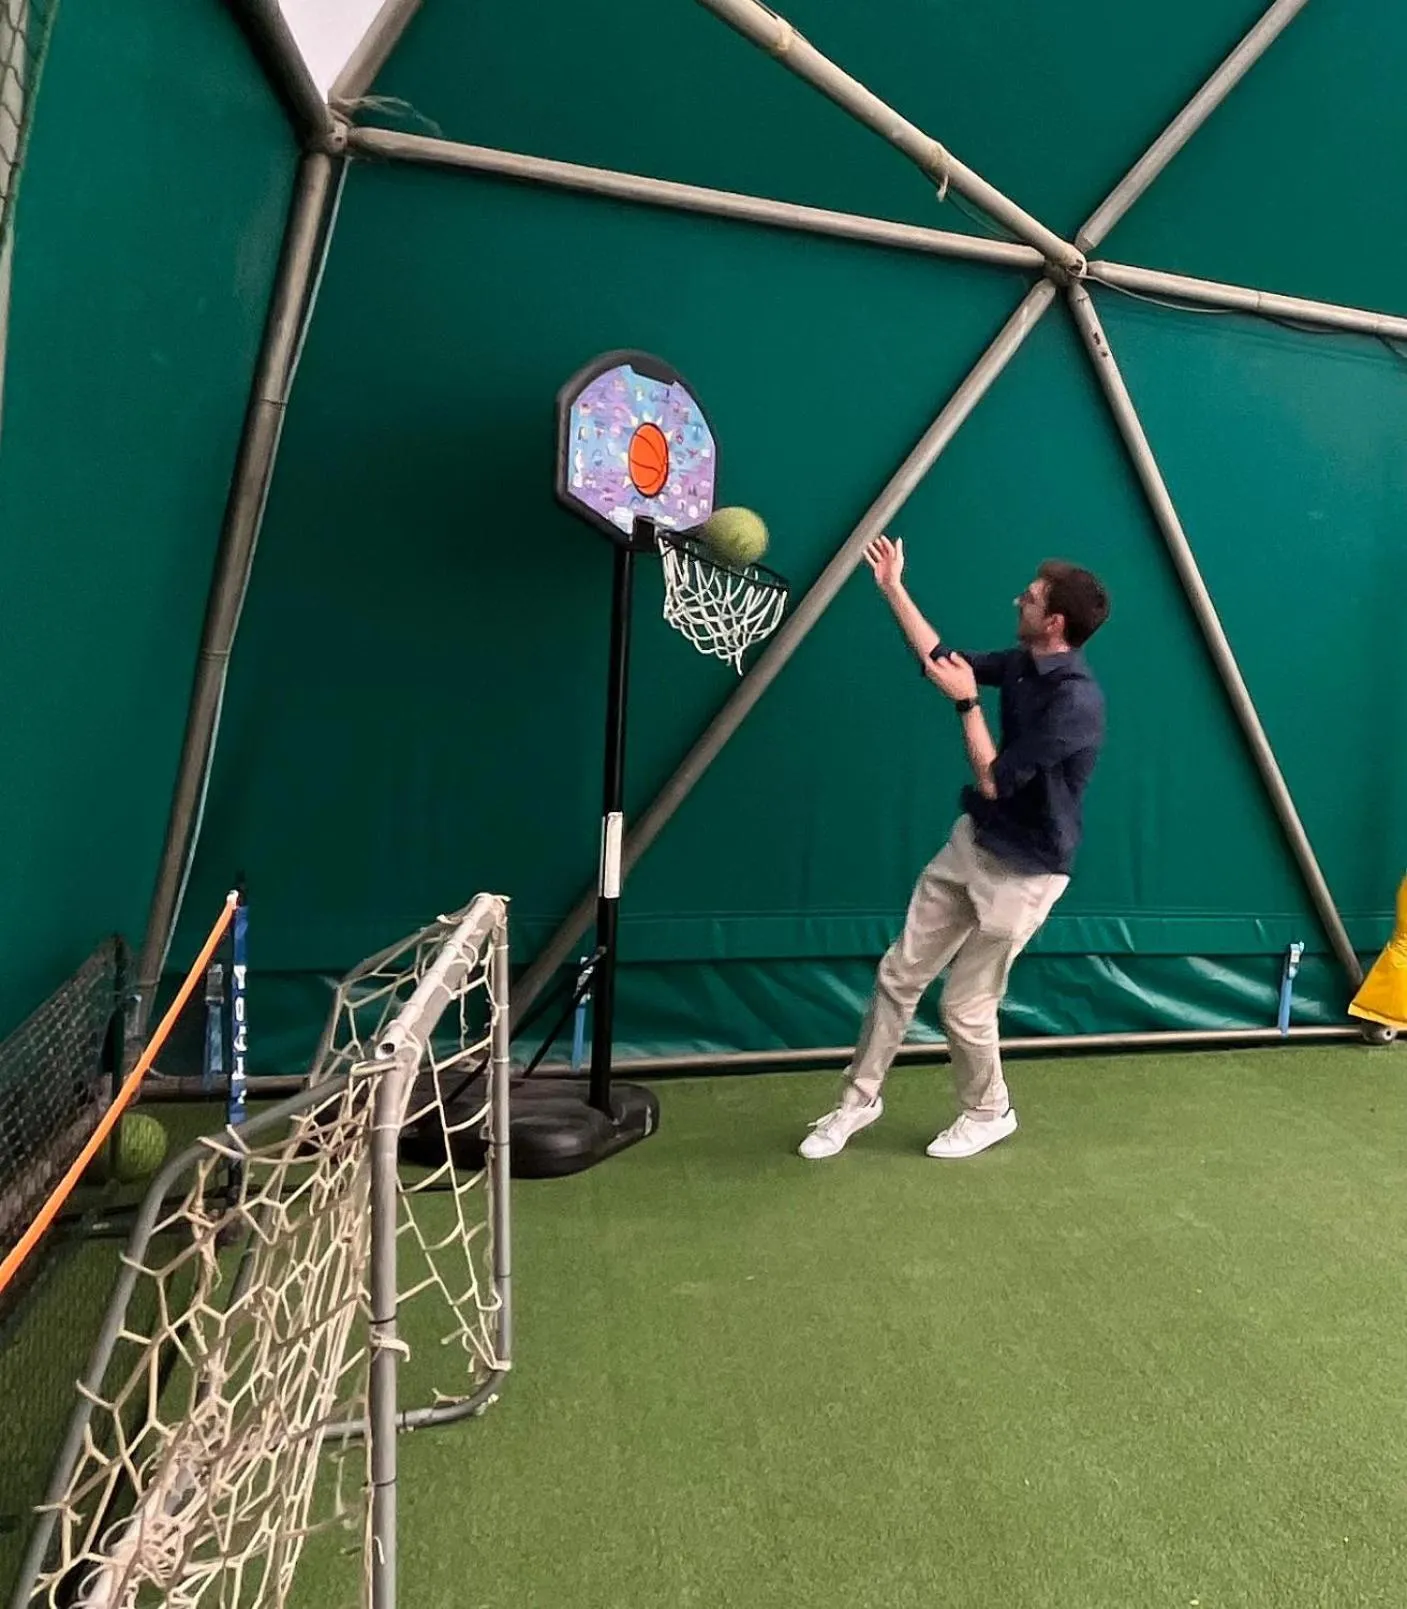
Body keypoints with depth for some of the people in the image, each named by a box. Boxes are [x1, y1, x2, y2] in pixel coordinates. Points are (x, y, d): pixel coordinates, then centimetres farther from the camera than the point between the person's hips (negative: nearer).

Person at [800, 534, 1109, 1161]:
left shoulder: (1076, 699, -25)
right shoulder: (1023, 663, 1)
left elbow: (994, 780, -24)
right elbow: (943, 660, 14)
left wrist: (967, 703, -17)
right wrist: (893, 587, 15)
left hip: (1023, 872, -8)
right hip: (970, 844, 8)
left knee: (965, 1007, 3)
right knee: (898, 973, 10)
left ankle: (989, 1114, 32)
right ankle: (859, 1098, 26)